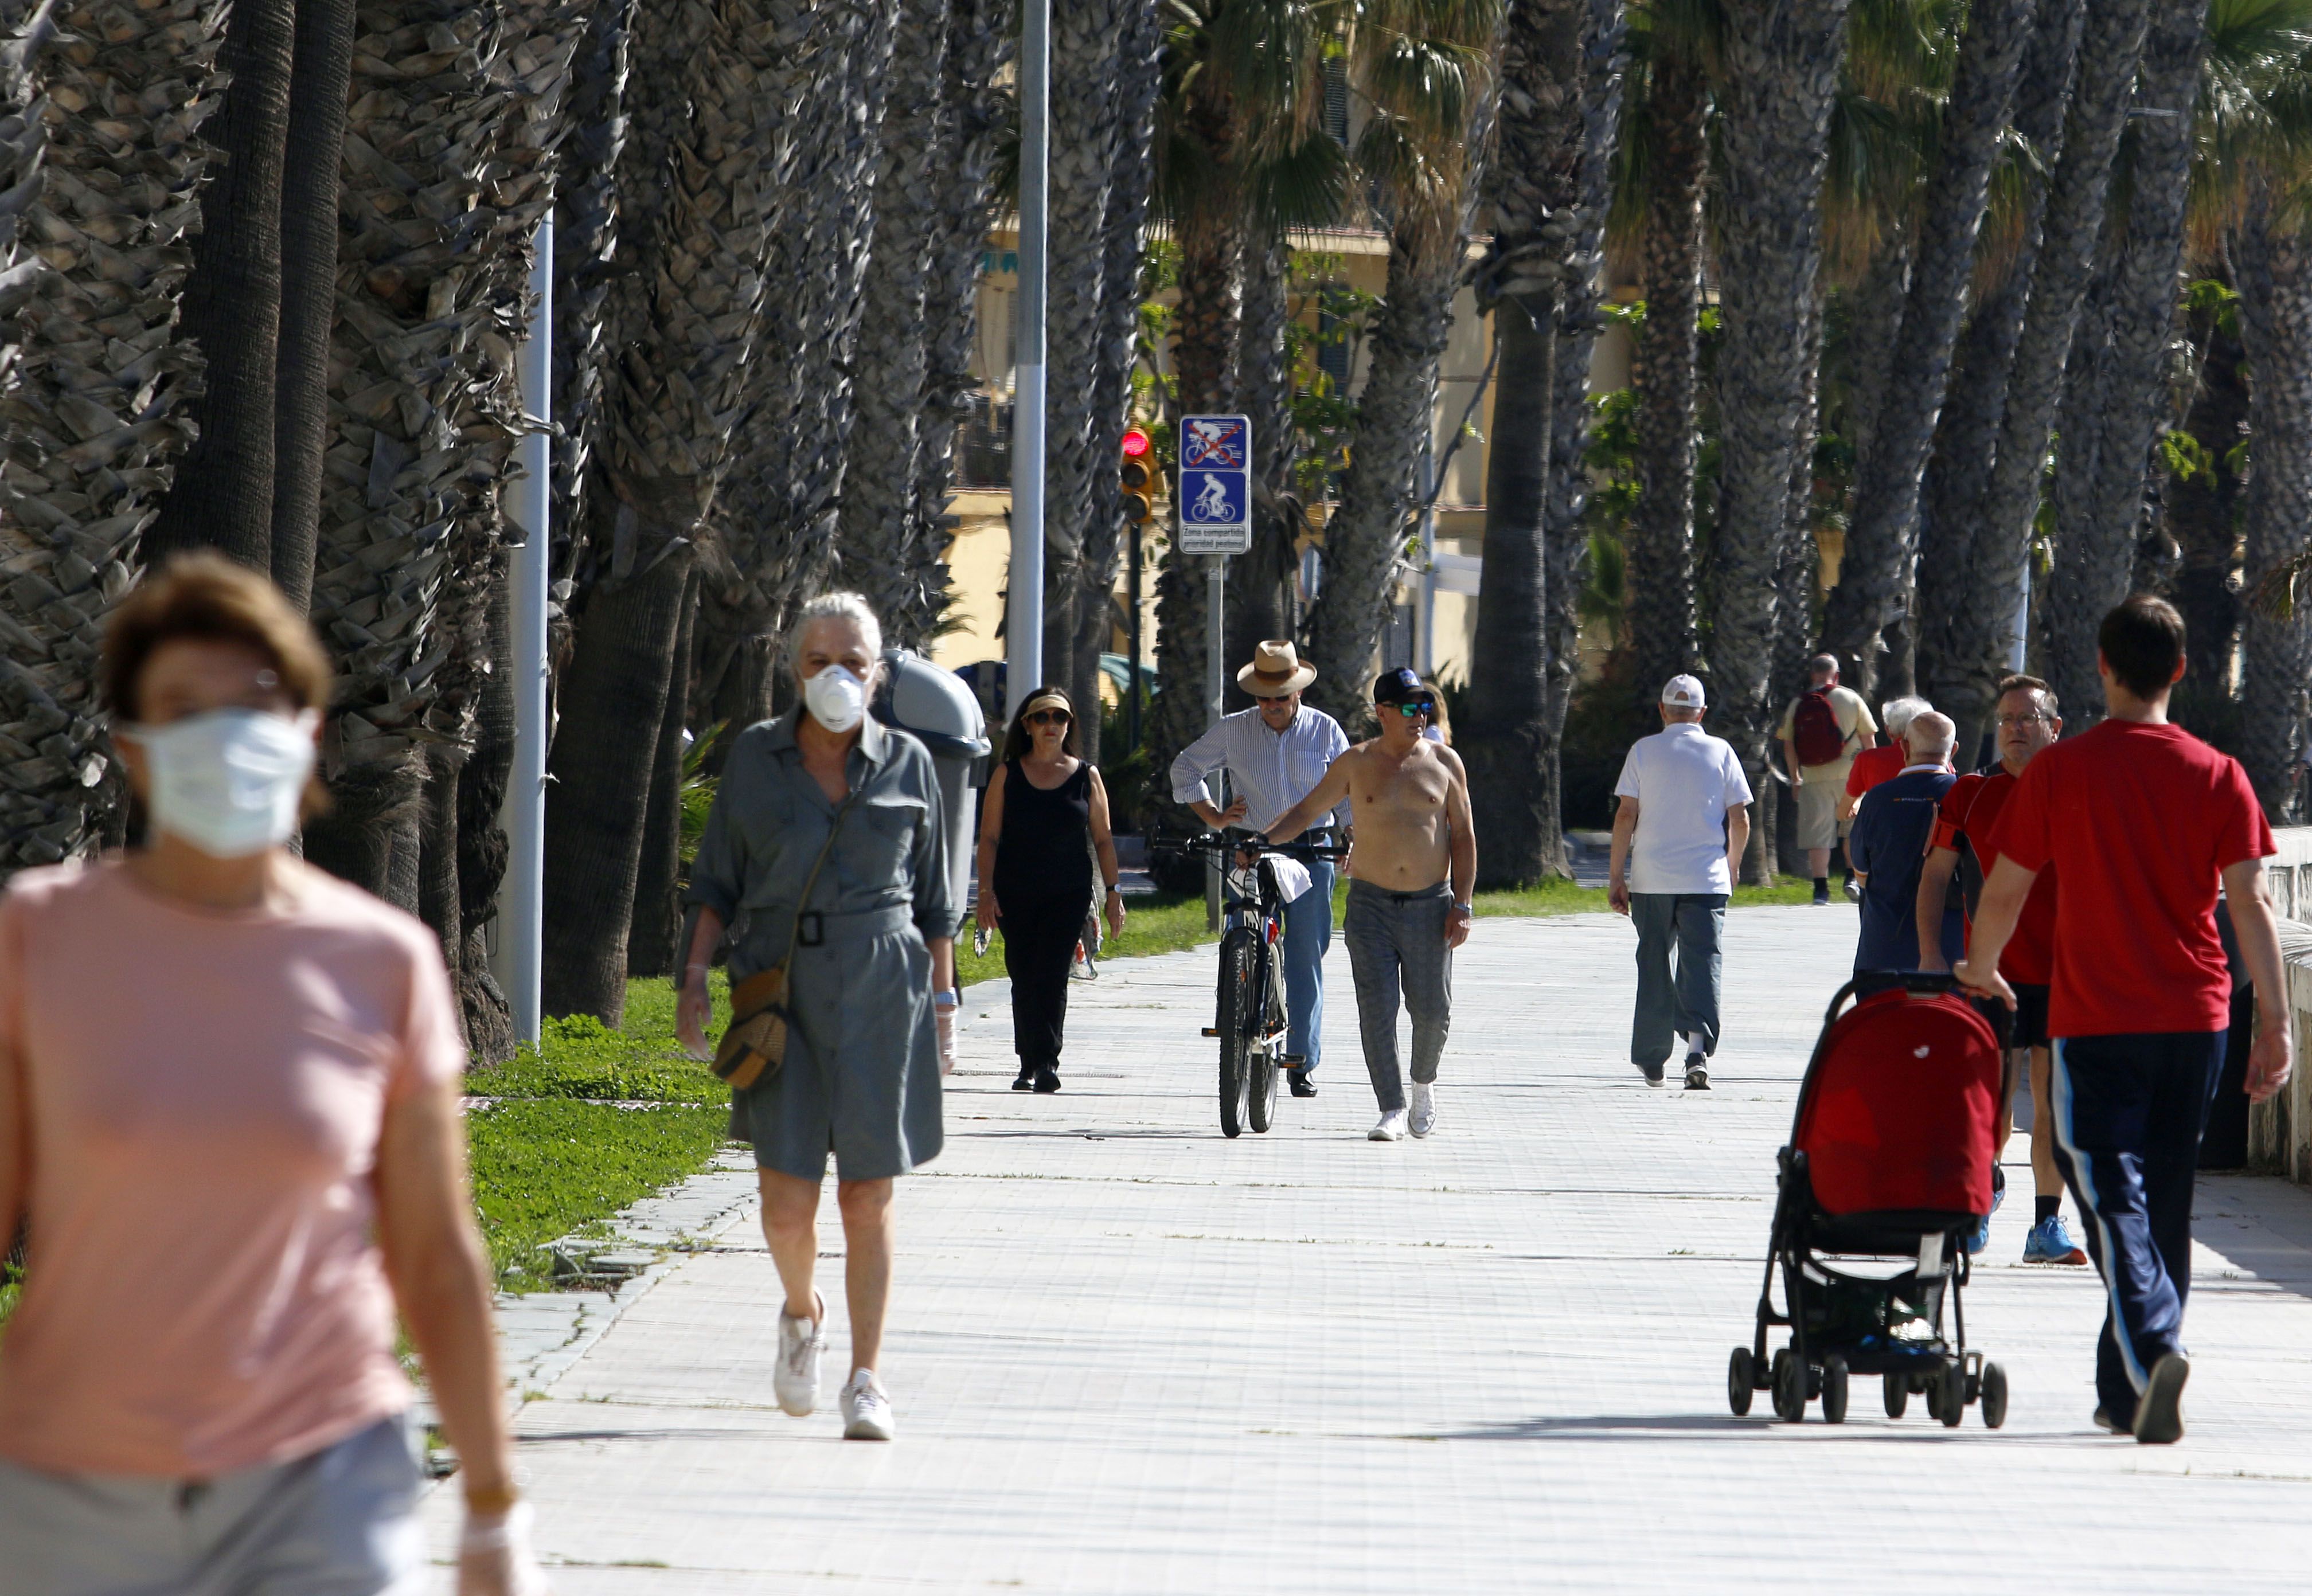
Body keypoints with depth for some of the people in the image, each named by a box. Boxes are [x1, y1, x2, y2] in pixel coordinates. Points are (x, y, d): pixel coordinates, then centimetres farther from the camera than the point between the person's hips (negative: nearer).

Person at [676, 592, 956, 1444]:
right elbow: (716, 883, 10)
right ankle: (802, 1314, 25)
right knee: (787, 1199, -7)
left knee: (867, 1196, -1)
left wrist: (942, 1000, 7)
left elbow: (934, 900, 12)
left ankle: (865, 1381, 8)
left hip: (880, 991, 0)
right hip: (778, 989, 0)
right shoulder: (755, 758, 6)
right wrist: (695, 980, 1)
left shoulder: (907, 765, 6)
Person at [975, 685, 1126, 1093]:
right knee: (1024, 979, 2)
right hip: (1015, 894, 1)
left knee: (1052, 976, -14)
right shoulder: (1008, 775, 6)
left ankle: (1046, 1062, -19)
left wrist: (1113, 893, 4)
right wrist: (987, 891, -6)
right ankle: (1030, 1064, 10)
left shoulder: (1086, 777, 7)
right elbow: (989, 836, 4)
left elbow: (1103, 839, 10)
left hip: (1069, 892, -1)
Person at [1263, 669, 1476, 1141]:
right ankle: (1392, 1111, -4)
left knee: (1433, 1011, 2)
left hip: (1429, 907, 0)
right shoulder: (1356, 764, 3)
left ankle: (1424, 1083, 31)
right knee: (1376, 1009, -8)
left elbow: (1463, 837, 6)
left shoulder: (1444, 763, 5)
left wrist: (1462, 905, -1)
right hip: (1371, 905, 0)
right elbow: (1306, 812, 10)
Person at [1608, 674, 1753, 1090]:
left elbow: (1626, 815, -3)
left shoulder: (1644, 751, 1)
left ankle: (1651, 1059, 19)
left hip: (1651, 880, 0)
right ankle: (1698, 1048, -24)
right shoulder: (1721, 752, 3)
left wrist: (1616, 876, 2)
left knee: (1654, 967, 12)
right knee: (1702, 964, -4)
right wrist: (1730, 867, 20)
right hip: (1706, 880, 0)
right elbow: (1740, 821, 3)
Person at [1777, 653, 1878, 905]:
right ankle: (1853, 877, 4)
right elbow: (1868, 739, 2)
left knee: (1817, 834, 2)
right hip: (1849, 774, -1)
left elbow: (1788, 746, 5)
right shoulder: (1851, 700, 0)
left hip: (1813, 778, 1)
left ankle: (1821, 889, 0)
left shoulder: (1797, 705, 3)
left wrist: (1795, 778, 16)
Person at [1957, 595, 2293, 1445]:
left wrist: (1981, 971, 23)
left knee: (2114, 1200, -7)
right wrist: (2274, 1021, 0)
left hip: (2095, 1022, -3)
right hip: (2196, 1021, 3)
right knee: (2165, 1206, 14)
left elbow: (2003, 894, 3)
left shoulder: (2058, 771, -3)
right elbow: (2250, 903, -3)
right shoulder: (2217, 775, 2)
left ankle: (2152, 1351, -32)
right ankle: (2124, 1392, 19)